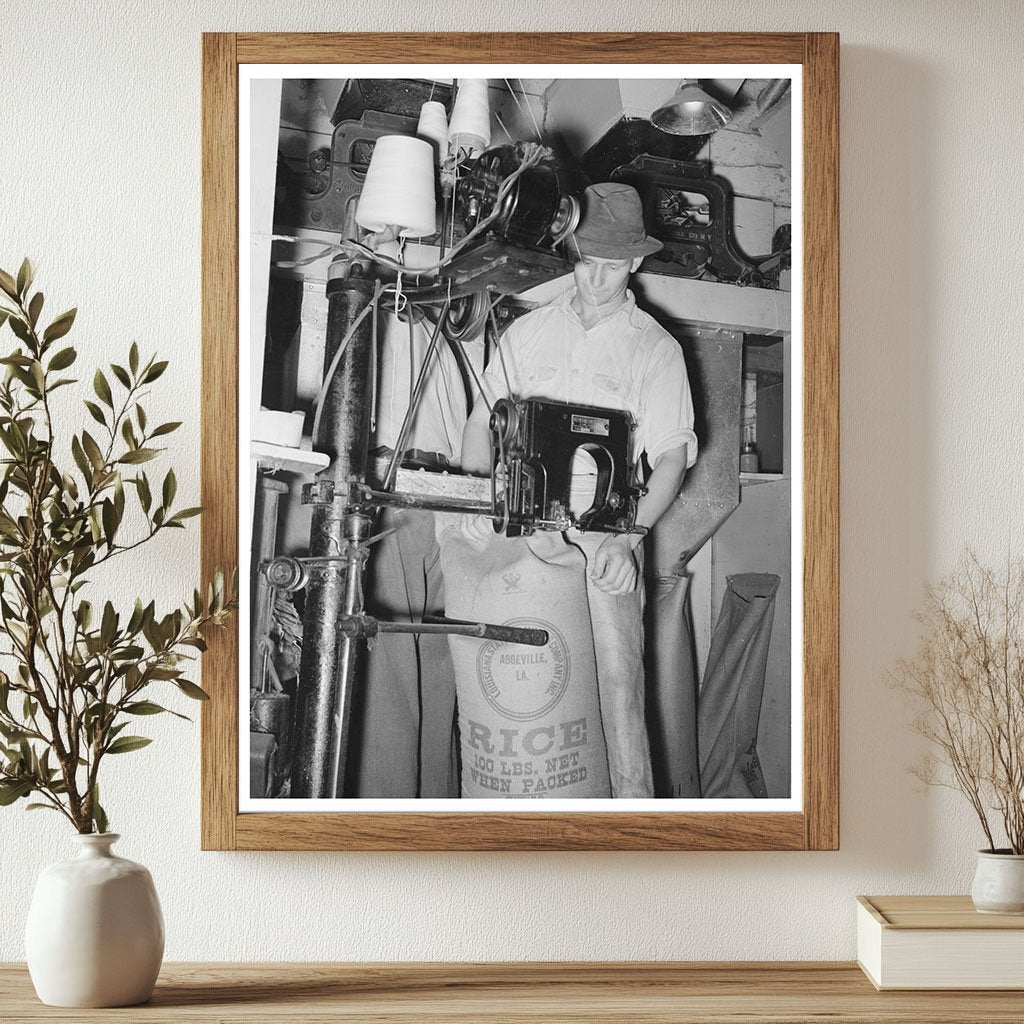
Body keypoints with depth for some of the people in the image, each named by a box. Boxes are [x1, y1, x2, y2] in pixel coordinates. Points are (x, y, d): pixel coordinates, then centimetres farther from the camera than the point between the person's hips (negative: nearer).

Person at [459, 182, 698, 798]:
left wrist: (626, 538, -17)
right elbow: (482, 419, 16)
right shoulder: (529, 332, 16)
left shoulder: (656, 349, 6)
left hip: (605, 540, -2)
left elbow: (672, 458, -1)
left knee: (616, 680, -13)